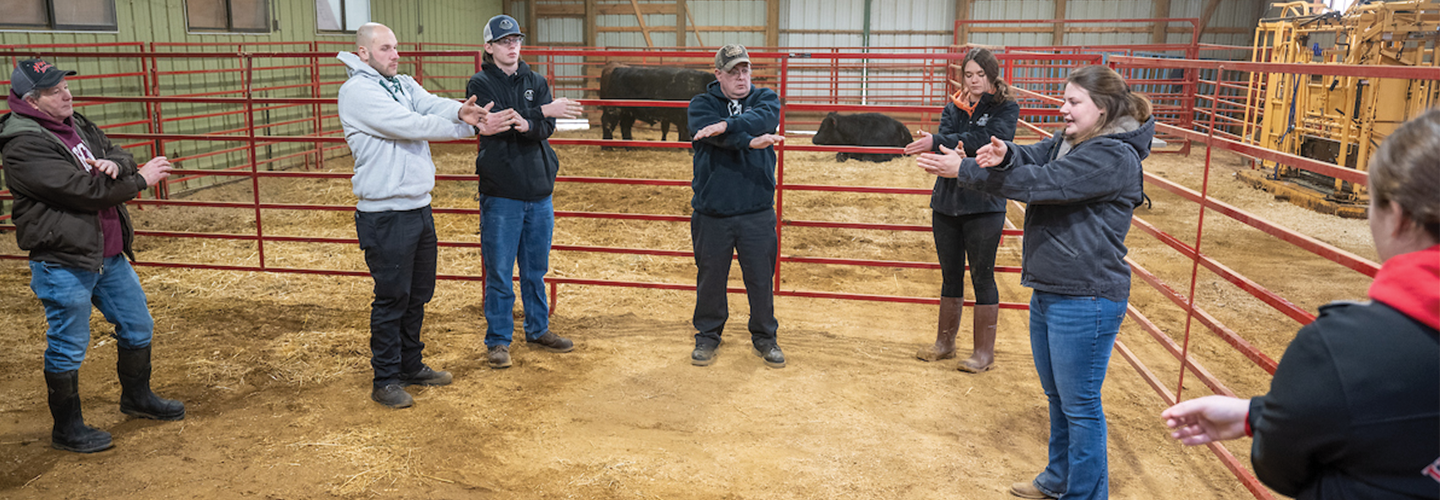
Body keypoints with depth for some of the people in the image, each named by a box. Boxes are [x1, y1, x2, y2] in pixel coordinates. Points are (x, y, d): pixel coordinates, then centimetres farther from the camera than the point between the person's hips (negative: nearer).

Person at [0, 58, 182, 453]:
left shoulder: (75, 123, 9)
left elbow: (120, 155, 8)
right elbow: (83, 191, -23)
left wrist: (114, 164, -17)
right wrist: (140, 179, -13)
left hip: (110, 254, 9)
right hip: (63, 262, -8)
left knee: (138, 327, 19)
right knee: (68, 347, 4)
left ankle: (136, 396, 40)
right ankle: (67, 428, 20)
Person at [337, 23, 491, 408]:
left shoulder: (405, 84, 12)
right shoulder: (357, 90, -11)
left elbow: (433, 105, -8)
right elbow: (411, 126, -21)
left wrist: (461, 110, -31)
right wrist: (467, 128, -18)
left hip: (420, 208, 8)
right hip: (385, 215, -8)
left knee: (419, 294, 17)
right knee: (392, 298, 0)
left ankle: (412, 365, 33)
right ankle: (386, 380, 13)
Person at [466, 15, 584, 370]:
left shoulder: (537, 83, 9)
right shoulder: (480, 84, -2)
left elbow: (547, 128, -5)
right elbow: (492, 124, -19)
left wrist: (526, 124, -28)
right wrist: (543, 112, -22)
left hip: (539, 191, 4)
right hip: (500, 194, -4)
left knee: (536, 270, 15)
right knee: (499, 273, 2)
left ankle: (537, 330, 30)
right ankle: (498, 340, 15)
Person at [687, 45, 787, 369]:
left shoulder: (765, 98, 8)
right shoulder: (701, 105, 4)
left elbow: (766, 118, -17)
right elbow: (713, 132, -18)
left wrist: (727, 125, -29)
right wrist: (750, 141, -26)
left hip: (757, 211, 1)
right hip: (711, 211, -1)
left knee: (761, 278, 8)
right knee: (710, 277, 9)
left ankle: (764, 337, 26)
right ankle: (707, 336, 27)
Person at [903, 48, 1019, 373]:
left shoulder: (1006, 108, -4)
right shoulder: (953, 108, 9)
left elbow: (985, 139, -20)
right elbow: (946, 141, -5)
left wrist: (938, 144, -24)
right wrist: (956, 150, -27)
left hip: (984, 205, -5)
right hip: (947, 201, 5)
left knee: (982, 278, 2)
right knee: (950, 276, 15)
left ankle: (984, 352, 13)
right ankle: (945, 343, 28)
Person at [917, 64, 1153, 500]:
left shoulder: (1113, 157, -18)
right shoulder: (1068, 142, 11)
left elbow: (1038, 182, -23)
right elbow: (1031, 158, -4)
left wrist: (963, 170, -20)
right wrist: (1004, 154, -29)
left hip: (1085, 300, -10)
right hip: (1047, 291, 10)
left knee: (1079, 404, 2)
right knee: (1057, 395, 22)